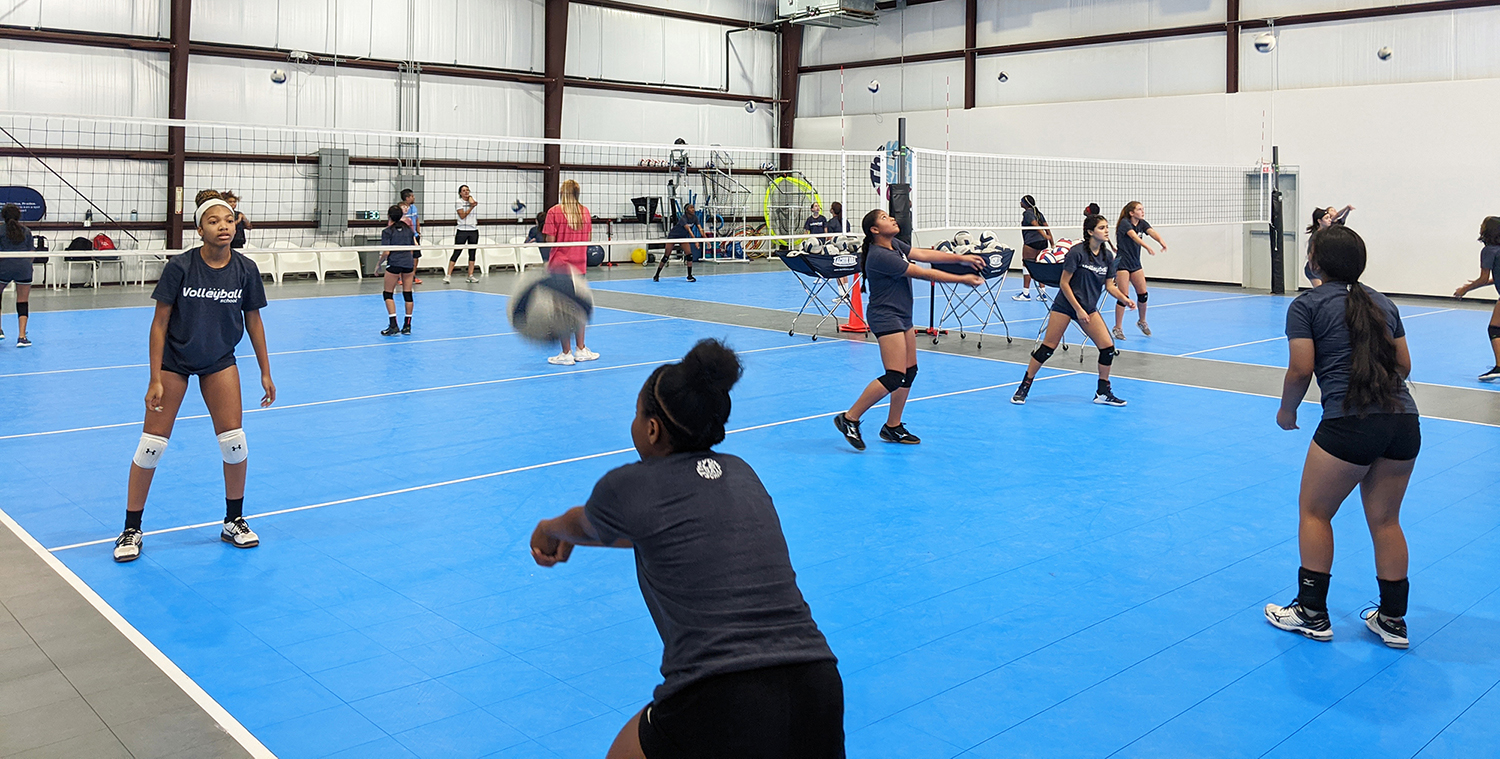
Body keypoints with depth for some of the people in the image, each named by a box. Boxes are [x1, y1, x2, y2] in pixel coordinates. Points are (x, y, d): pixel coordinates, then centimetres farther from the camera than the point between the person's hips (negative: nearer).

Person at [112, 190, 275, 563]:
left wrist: (265, 373, 2)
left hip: (220, 361, 2)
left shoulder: (246, 270, -11)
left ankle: (234, 522, 16)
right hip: (173, 361, -2)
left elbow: (253, 321, 1)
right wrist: (155, 380, -15)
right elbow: (160, 323, -13)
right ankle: (131, 530, 13)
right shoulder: (179, 267, -18)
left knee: (234, 441, -4)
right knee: (152, 444, -2)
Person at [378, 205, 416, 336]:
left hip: (394, 263, -5)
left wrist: (379, 264, 2)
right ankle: (407, 326, 10)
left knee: (388, 294, 4)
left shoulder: (387, 231, -6)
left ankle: (393, 325, -5)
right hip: (409, 262, 5)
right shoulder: (408, 229, 10)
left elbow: (386, 252, -11)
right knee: (407, 293, 7)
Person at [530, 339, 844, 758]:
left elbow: (580, 524, 25)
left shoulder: (628, 486, -1)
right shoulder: (741, 473, 14)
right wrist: (568, 537, 47)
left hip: (718, 710, -4)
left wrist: (548, 529, 49)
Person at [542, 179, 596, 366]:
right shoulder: (585, 211, 2)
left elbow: (550, 240, -13)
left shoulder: (554, 211, -11)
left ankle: (566, 354, 4)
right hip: (579, 265, 4)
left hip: (559, 265, -4)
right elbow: (589, 238, 6)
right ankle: (580, 350, 20)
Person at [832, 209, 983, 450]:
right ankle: (849, 418, -8)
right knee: (894, 377, -16)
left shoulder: (895, 245, 8)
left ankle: (893, 427, 20)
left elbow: (924, 254, 9)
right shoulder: (880, 256, -22)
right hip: (886, 318, -10)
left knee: (910, 372, 11)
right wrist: (962, 279, -13)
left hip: (902, 318, 10)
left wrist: (961, 258, 3)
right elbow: (924, 274, -19)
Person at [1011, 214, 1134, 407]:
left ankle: (1103, 393, 11)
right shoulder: (1077, 252, -17)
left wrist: (1125, 300, -10)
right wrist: (1078, 309, -17)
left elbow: (1109, 285, 8)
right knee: (1047, 348, -4)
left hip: (1089, 308, 6)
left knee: (1108, 348, -4)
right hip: (1065, 305, -6)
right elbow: (1064, 283, -15)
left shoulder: (1108, 256, 1)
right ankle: (1024, 387, 8)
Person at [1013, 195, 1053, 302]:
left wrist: (1044, 235, -32)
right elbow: (1046, 228, 16)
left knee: (1026, 266, -3)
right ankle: (1042, 291, 12)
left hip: (1031, 243, -9)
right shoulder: (1038, 213, 19)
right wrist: (1052, 243, 16)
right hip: (1042, 242, 9)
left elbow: (1035, 224, -20)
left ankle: (1026, 293, -4)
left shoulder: (1027, 213, -5)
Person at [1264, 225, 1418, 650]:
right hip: (1405, 422, 6)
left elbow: (1301, 370, -6)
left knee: (1314, 512, 12)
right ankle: (1392, 620, 25)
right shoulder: (1383, 303, 18)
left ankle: (1312, 613, 18)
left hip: (1349, 423, -6)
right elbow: (1404, 366, 18)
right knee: (1385, 520, 17)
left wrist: (1287, 410, 10)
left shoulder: (1307, 305, 1)